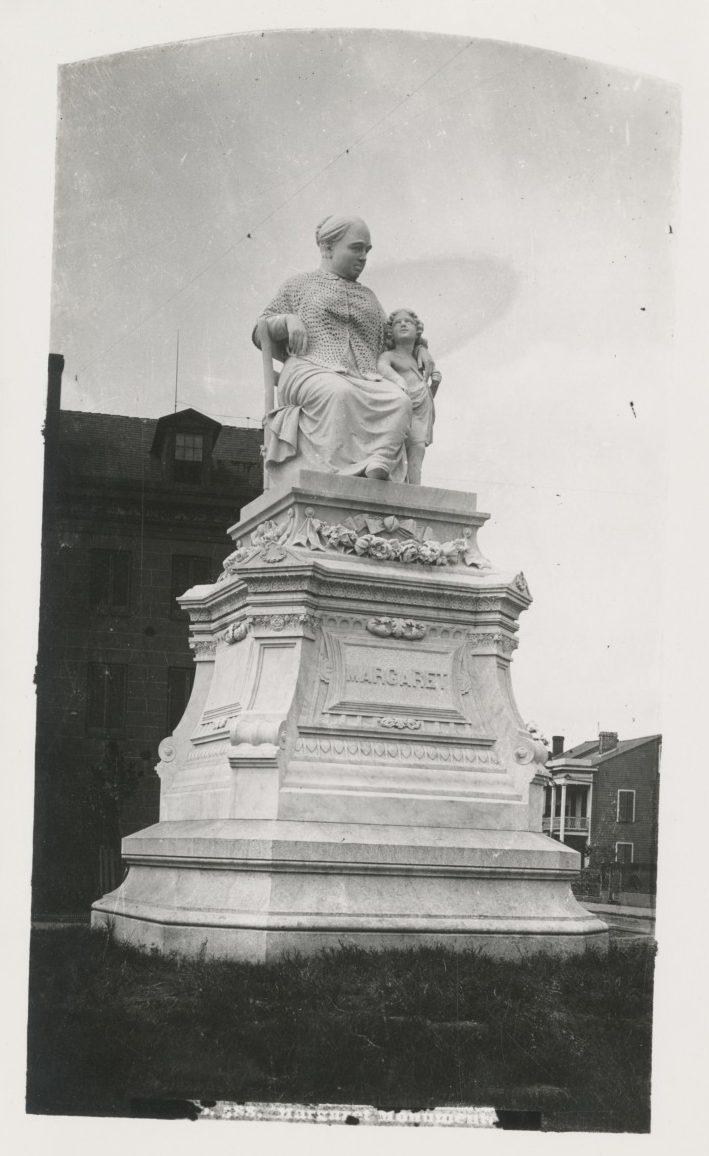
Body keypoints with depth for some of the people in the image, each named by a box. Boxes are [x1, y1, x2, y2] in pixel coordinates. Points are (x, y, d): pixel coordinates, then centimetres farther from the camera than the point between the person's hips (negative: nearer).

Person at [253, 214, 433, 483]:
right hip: (310, 370, -4)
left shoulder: (367, 297, 35)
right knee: (338, 392, -42)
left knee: (400, 402, -33)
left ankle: (377, 464, -51)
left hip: (364, 380, 4)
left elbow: (389, 344, 37)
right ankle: (335, 470, -49)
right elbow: (259, 333, 21)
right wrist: (289, 320, 0)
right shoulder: (300, 285, 24)